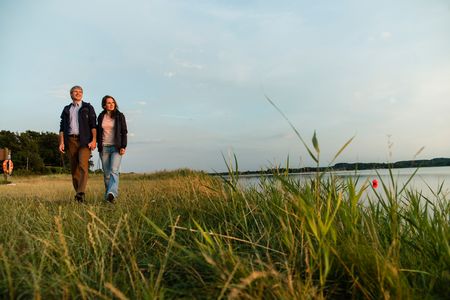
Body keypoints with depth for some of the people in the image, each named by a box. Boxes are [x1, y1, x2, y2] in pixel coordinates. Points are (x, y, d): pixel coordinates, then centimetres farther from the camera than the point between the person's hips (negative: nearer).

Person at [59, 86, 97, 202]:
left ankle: (81, 193, -27)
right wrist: (61, 142, 3)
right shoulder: (66, 109, 19)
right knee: (74, 168, 2)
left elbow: (93, 125, 1)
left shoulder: (88, 107, 10)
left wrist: (94, 140, -11)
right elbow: (62, 127, 15)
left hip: (84, 140, -4)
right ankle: (78, 193, 8)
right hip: (71, 140, 4)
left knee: (83, 165, -19)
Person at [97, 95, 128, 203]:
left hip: (116, 147, -3)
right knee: (106, 173, 5)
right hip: (104, 147, 3)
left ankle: (112, 194, -31)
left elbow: (124, 132, -1)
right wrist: (99, 145, 8)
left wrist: (123, 147, -10)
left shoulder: (120, 116, 2)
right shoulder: (101, 116, 10)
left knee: (114, 171, -18)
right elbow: (98, 131, 18)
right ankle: (108, 195, 13)